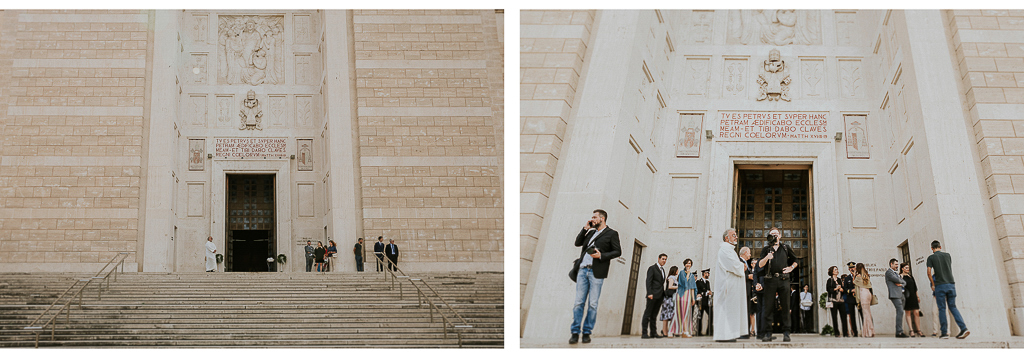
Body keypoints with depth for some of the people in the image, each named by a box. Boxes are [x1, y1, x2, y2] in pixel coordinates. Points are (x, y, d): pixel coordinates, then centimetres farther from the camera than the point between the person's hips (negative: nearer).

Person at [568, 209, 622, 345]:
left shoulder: (611, 233, 6)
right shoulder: (591, 232, 23)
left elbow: (617, 251, 0)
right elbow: (577, 243, 20)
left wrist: (601, 255, -12)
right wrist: (586, 228, 11)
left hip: (596, 272, -5)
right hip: (582, 270, 5)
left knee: (592, 304, -4)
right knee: (578, 302, -2)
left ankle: (587, 332, 2)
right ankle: (575, 333, -2)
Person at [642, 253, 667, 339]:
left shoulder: (662, 270, 21)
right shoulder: (652, 268, -2)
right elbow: (648, 281, -11)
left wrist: (663, 294, 11)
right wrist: (649, 293, -21)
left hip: (660, 296, 7)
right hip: (653, 295, -7)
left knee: (654, 315, 8)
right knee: (647, 314, -7)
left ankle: (653, 333, 8)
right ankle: (644, 333, -9)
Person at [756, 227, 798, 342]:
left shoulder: (785, 248, 15)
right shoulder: (766, 249, 12)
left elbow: (795, 260, 26)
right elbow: (760, 265, 1)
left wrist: (791, 268, 8)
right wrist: (766, 258, -17)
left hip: (783, 280, 1)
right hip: (770, 281, -1)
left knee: (785, 306, -2)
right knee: (768, 307, -4)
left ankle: (786, 333, 0)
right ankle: (768, 333, -4)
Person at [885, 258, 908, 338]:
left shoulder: (896, 273, 26)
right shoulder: (888, 272, -2)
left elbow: (904, 282, 19)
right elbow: (896, 279, -14)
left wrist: (901, 284, -2)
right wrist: (901, 281, 6)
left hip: (901, 295, 9)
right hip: (895, 295, -9)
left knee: (900, 313, 6)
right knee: (900, 312, -18)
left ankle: (899, 332, 6)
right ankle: (899, 332, -22)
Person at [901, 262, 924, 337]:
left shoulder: (910, 276, 19)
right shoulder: (900, 276, 1)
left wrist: (917, 296, 20)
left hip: (913, 296, 5)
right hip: (906, 297, -5)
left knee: (916, 313, -2)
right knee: (908, 313, -4)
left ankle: (918, 330, -1)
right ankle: (911, 331, -4)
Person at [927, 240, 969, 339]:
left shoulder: (931, 258, 0)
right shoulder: (947, 255, 11)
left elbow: (929, 272, -7)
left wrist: (933, 284, 5)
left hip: (940, 285, -3)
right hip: (951, 284, 3)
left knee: (942, 309, 1)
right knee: (953, 307, 8)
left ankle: (944, 332, -3)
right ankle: (963, 328, -8)